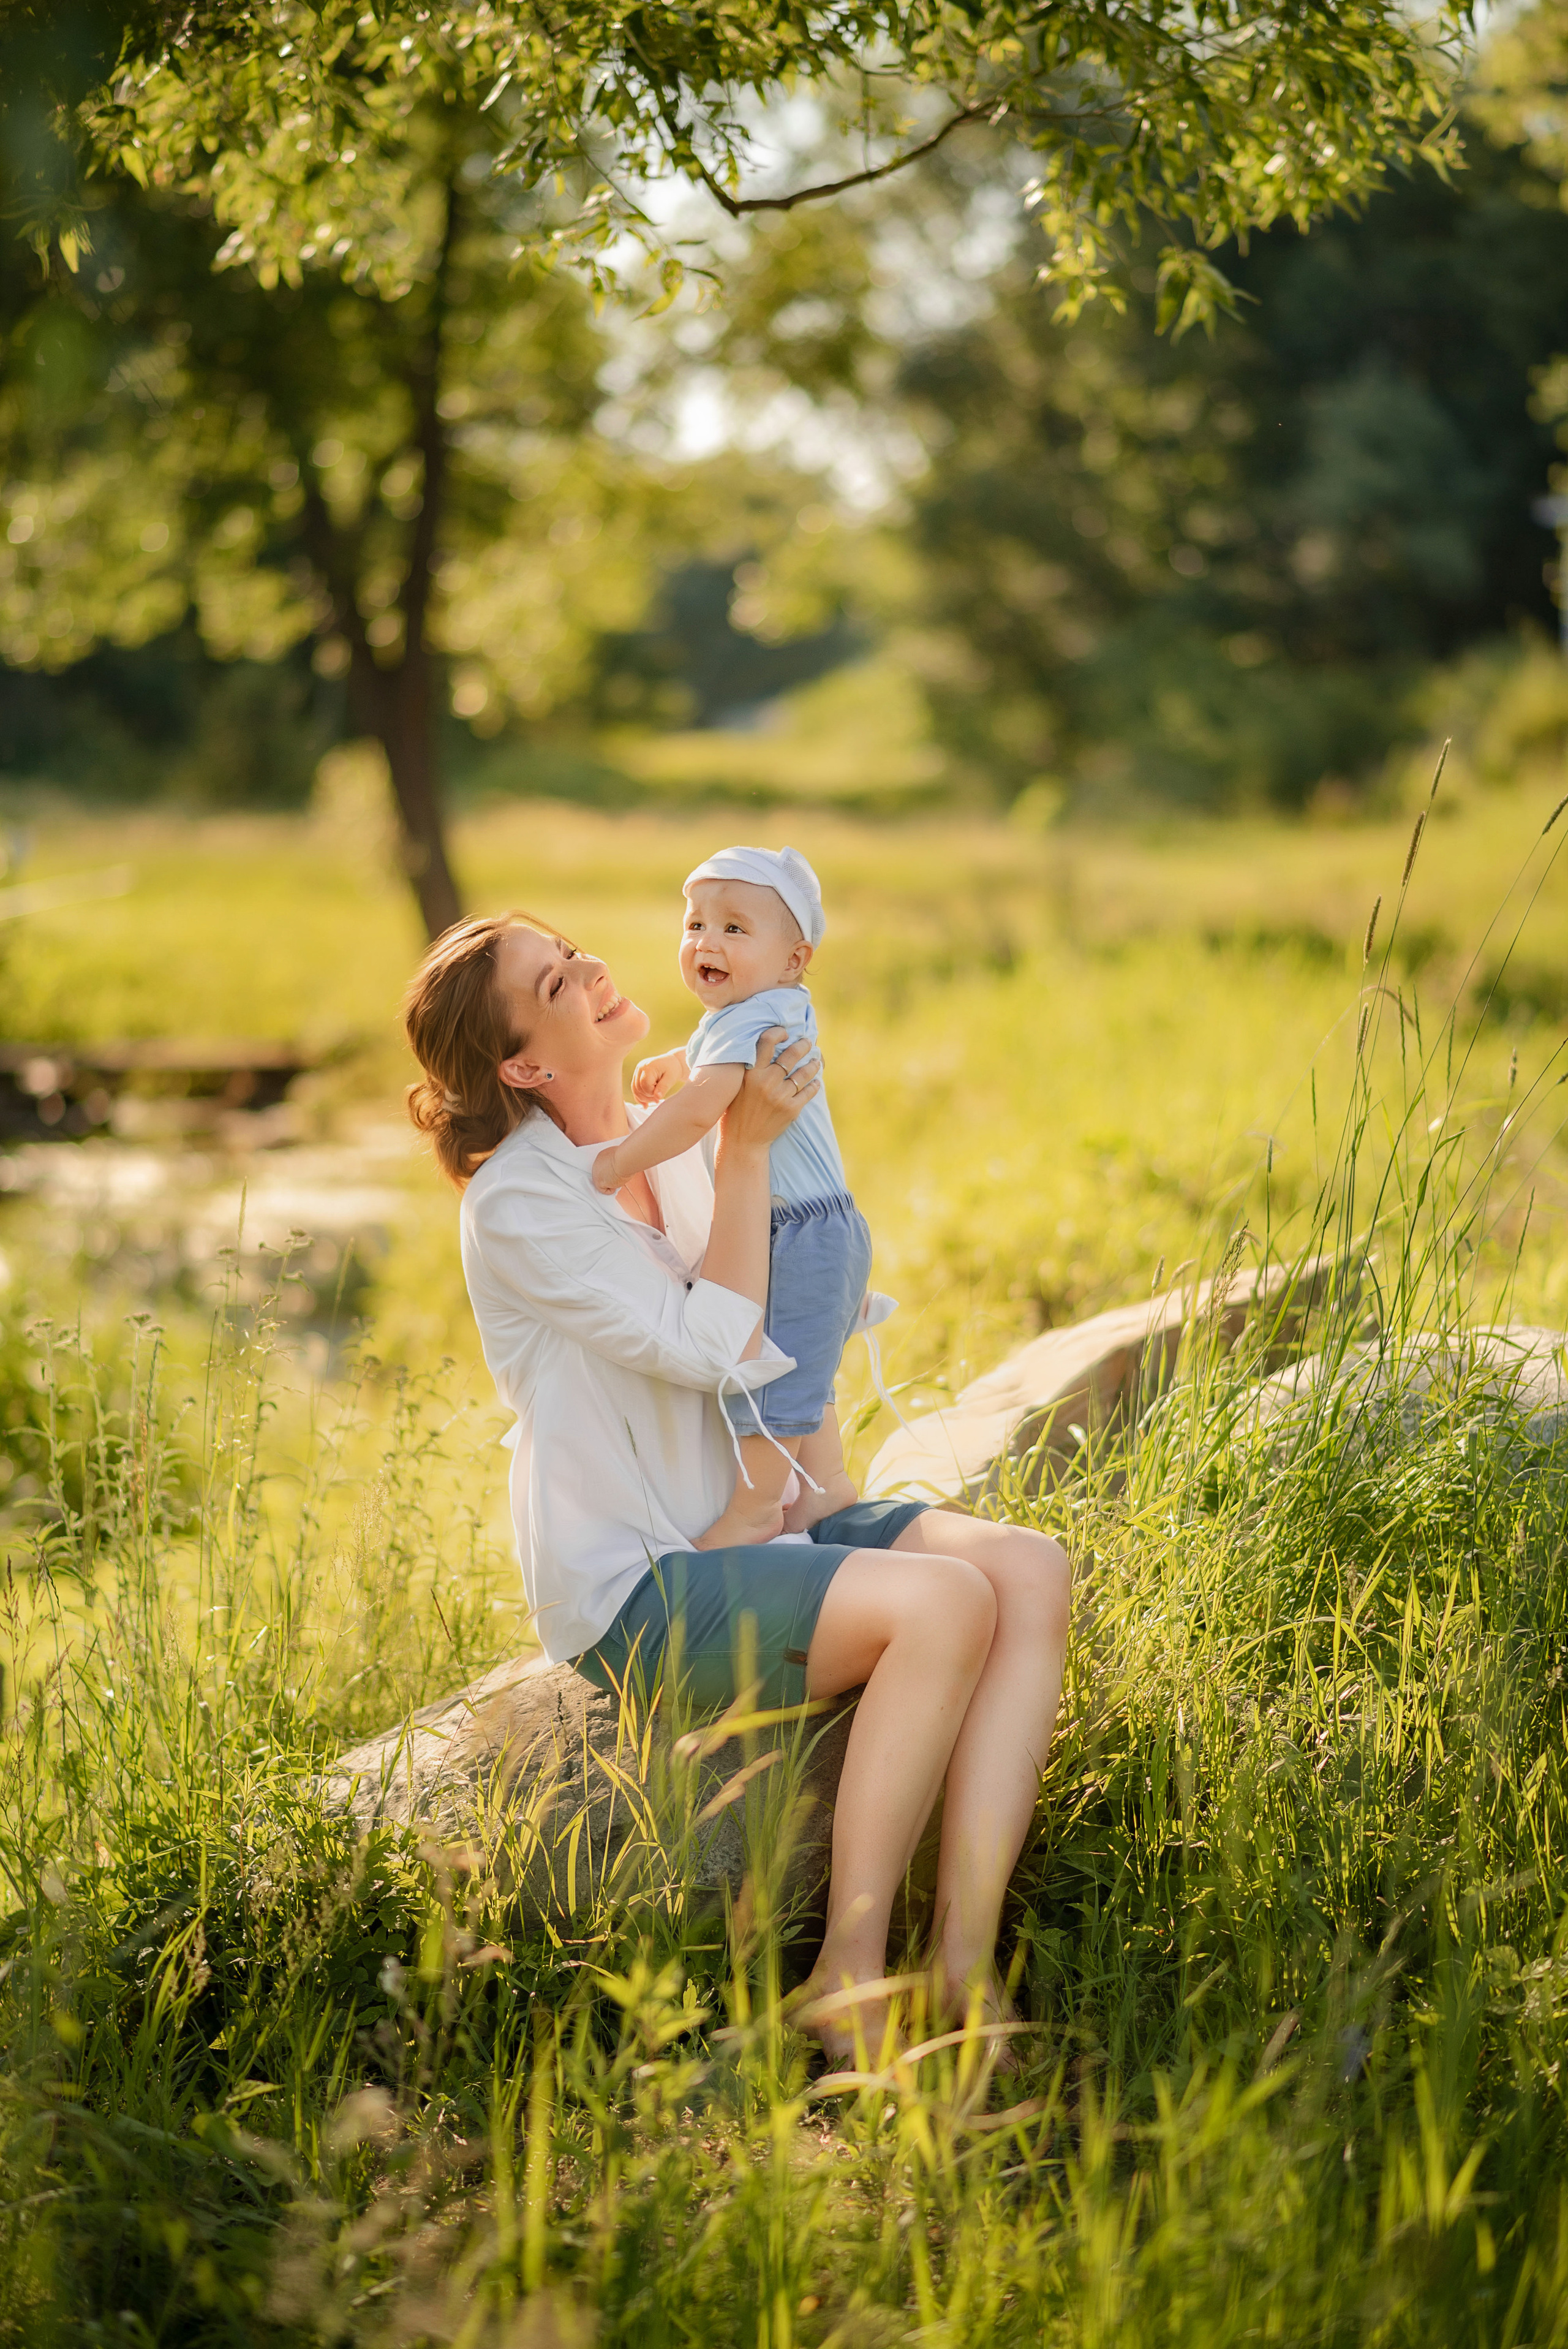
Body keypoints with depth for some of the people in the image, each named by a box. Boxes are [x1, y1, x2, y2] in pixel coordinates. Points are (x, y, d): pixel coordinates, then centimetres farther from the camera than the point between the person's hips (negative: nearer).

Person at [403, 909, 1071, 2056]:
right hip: (636, 1593, -8)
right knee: (944, 1603, -29)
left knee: (1031, 1569, -16)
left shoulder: (668, 1139, 12)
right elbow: (714, 1347, -18)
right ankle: (851, 1979, -21)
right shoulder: (519, 1201, -12)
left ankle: (965, 1958, -23)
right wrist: (747, 1151, -13)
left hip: (746, 1528, 8)